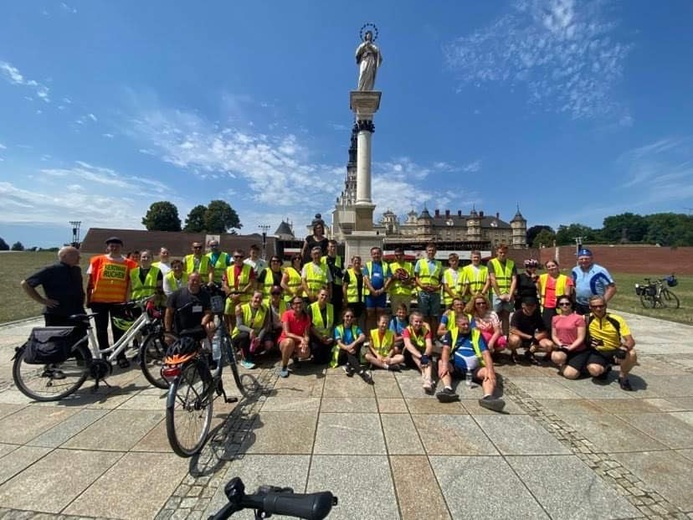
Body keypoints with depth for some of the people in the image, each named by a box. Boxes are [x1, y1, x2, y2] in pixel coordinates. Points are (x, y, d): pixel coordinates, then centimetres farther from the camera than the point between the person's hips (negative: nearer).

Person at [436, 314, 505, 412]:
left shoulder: (477, 334, 6)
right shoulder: (451, 333, 5)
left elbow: (485, 353, -4)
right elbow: (446, 349, -9)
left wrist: (490, 370, -22)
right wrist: (445, 365, -28)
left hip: (474, 369, 1)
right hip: (456, 367, 0)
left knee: (489, 373, -27)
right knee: (441, 363, -27)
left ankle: (488, 397, -51)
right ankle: (448, 390, -46)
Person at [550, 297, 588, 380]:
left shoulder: (578, 318, -9)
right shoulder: (555, 318, 5)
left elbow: (581, 338, -11)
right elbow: (554, 336, 8)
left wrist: (570, 348, -18)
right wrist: (560, 345, -11)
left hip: (579, 351, -3)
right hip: (562, 348, 3)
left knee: (570, 374, -15)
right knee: (556, 357, -34)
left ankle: (578, 366, 20)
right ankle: (563, 365, 4)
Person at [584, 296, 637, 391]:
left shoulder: (616, 320, -13)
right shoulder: (588, 319, -11)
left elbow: (631, 341, -18)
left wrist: (624, 348, -40)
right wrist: (589, 341, -13)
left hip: (615, 351, 1)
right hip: (598, 352, 0)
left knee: (632, 354, -34)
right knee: (594, 370, -30)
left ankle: (623, 376, -3)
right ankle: (604, 369, 12)